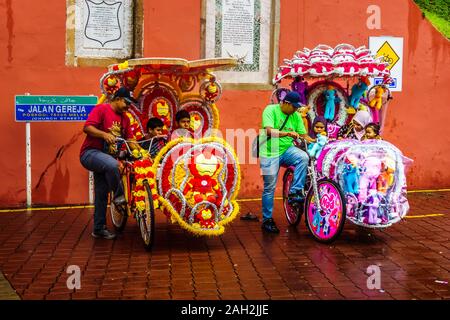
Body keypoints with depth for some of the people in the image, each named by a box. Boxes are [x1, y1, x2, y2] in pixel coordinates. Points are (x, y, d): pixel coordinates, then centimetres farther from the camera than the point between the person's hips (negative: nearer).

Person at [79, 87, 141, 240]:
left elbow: (129, 139, 12)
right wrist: (104, 134, -33)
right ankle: (119, 196, -17)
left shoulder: (124, 118, 12)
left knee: (102, 193, 9)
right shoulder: (101, 109, -10)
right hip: (90, 153, -8)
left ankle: (99, 228, 17)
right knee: (112, 164, -38)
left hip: (105, 157, 8)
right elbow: (87, 127, -19)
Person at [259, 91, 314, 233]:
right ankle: (267, 220, 13)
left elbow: (304, 135, 3)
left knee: (304, 157, -27)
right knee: (269, 187, -1)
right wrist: (288, 133, -36)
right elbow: (269, 131, -24)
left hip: (287, 150, 4)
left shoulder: (296, 116, 4)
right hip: (270, 153, -4)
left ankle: (295, 192, -18)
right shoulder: (270, 110, -11)